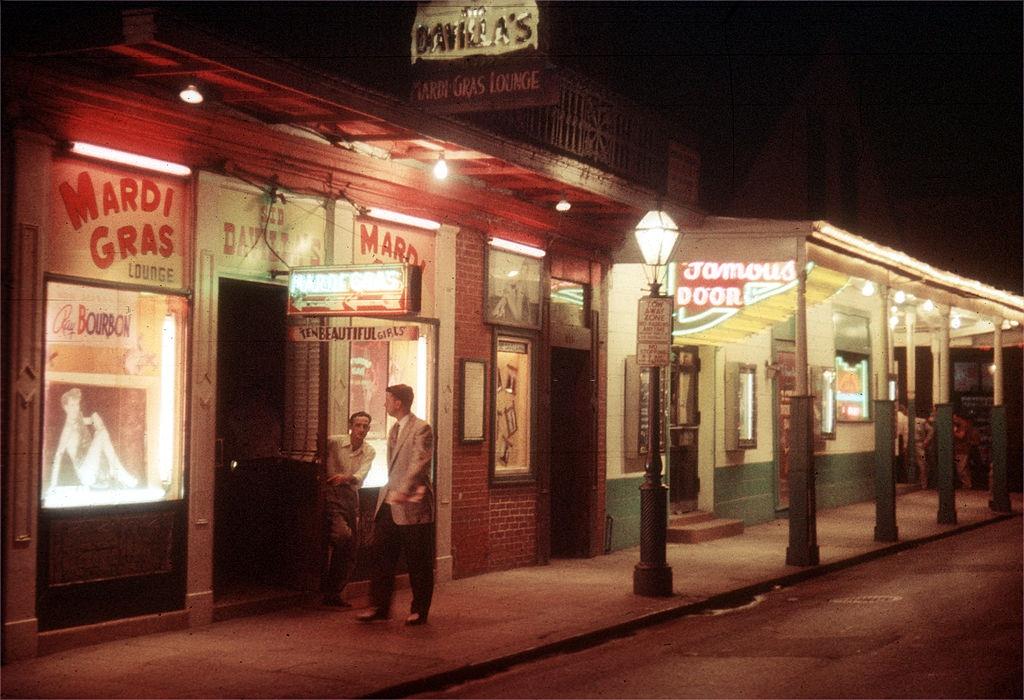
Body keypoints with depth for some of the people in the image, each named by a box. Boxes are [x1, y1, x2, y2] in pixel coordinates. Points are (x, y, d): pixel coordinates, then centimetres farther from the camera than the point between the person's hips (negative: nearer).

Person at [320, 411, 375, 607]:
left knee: (350, 547, 7)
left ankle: (333, 594, 21)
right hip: (331, 494, -5)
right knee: (343, 534, -27)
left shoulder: (369, 451, 4)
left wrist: (346, 477, -34)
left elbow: (361, 475, -13)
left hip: (351, 496, 5)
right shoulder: (333, 442, -6)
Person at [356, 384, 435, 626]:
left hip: (411, 506, -8)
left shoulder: (421, 429, -10)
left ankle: (419, 610, 13)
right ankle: (380, 607, 17)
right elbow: (394, 467, 10)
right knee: (383, 557, 9)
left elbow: (420, 462, -21)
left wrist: (404, 490, -32)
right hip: (389, 504, 8)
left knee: (418, 562, 2)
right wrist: (414, 487, -9)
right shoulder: (395, 429, 17)